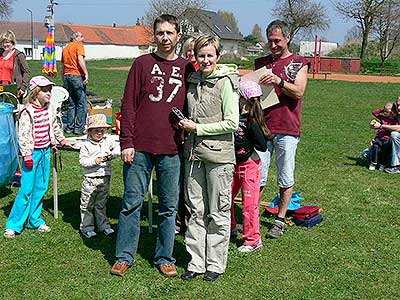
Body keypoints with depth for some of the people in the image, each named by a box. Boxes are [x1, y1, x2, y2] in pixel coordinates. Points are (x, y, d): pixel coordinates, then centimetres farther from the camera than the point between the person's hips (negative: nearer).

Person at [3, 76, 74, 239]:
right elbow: (23, 135, -16)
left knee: (41, 187, 10)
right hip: (32, 153, -6)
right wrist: (27, 156, -18)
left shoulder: (50, 109, 5)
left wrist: (63, 140, 29)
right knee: (26, 189, -5)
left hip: (45, 151, 6)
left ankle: (34, 220, 23)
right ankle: (13, 225, 5)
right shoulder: (27, 112, -15)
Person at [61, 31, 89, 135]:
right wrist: (86, 73, -21)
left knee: (71, 104, 13)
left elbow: (63, 65, 19)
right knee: (82, 104, -1)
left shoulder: (65, 48, 20)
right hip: (77, 76, -7)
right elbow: (80, 59, -17)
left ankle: (69, 127, 13)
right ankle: (79, 128, -3)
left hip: (67, 76, 7)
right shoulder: (78, 46, -1)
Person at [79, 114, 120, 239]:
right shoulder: (86, 145, -6)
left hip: (105, 179, 3)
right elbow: (82, 161, -10)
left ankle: (103, 225, 24)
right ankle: (87, 227, 14)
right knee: (87, 205, 4)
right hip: (90, 179, -3)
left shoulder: (107, 141, 5)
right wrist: (95, 161, -22)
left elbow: (118, 147, 2)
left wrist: (113, 154, -16)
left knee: (101, 204, 15)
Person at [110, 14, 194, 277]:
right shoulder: (142, 64, 3)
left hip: (172, 150, 2)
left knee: (169, 208, 8)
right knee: (132, 203, 5)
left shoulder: (187, 68, 8)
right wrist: (126, 142, -6)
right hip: (140, 148, -1)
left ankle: (165, 258, 21)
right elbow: (129, 105, 0)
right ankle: (124, 257, 18)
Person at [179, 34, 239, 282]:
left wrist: (197, 128, -13)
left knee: (218, 213, 5)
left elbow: (232, 123, -13)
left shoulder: (225, 82, -9)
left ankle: (216, 264, 18)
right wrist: (185, 124, 5)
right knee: (196, 211, 11)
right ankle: (196, 262, 22)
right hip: (194, 153, 6)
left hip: (219, 155, -6)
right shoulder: (193, 81, 10)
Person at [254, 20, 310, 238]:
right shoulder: (261, 63, 16)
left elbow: (298, 92, -7)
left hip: (287, 129, -2)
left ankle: (280, 220, 15)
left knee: (286, 179, 4)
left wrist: (279, 81, -21)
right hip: (262, 126, 2)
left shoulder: (299, 63, 6)